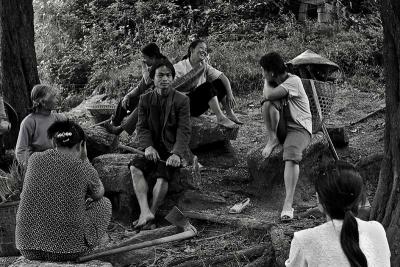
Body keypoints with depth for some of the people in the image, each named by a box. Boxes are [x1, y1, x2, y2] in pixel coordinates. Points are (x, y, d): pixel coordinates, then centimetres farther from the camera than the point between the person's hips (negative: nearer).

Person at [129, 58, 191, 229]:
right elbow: (142, 127, 4)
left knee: (162, 173, -31)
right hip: (154, 149, 3)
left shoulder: (181, 100, -1)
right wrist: (148, 146, -16)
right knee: (135, 167, -25)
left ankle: (152, 213, -21)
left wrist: (177, 153, -24)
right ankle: (145, 212, -36)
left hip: (173, 150, -3)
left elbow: (184, 131, -9)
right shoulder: (145, 100, 9)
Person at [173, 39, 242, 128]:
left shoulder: (205, 66, 7)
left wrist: (230, 94, -16)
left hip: (199, 106, 7)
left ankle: (230, 114, -12)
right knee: (208, 85, -26)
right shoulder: (179, 67, -11)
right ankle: (220, 118, -30)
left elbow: (223, 77, 1)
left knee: (218, 83, -8)